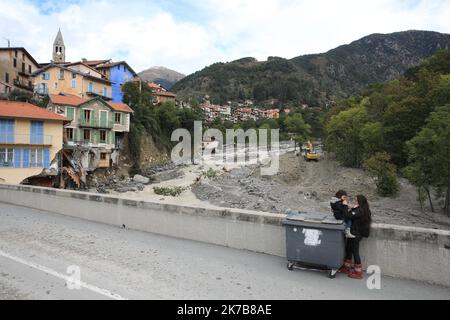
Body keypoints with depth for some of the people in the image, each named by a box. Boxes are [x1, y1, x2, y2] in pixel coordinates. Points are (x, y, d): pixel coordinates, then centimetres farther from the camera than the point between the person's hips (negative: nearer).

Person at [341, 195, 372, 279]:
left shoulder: (359, 211, -22)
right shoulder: (365, 210, 8)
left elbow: (348, 216, -24)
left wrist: (353, 208, -17)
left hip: (355, 234, -10)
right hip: (358, 233, 10)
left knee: (355, 251, -1)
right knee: (348, 249, 18)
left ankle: (358, 273, 8)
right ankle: (347, 267, 30)